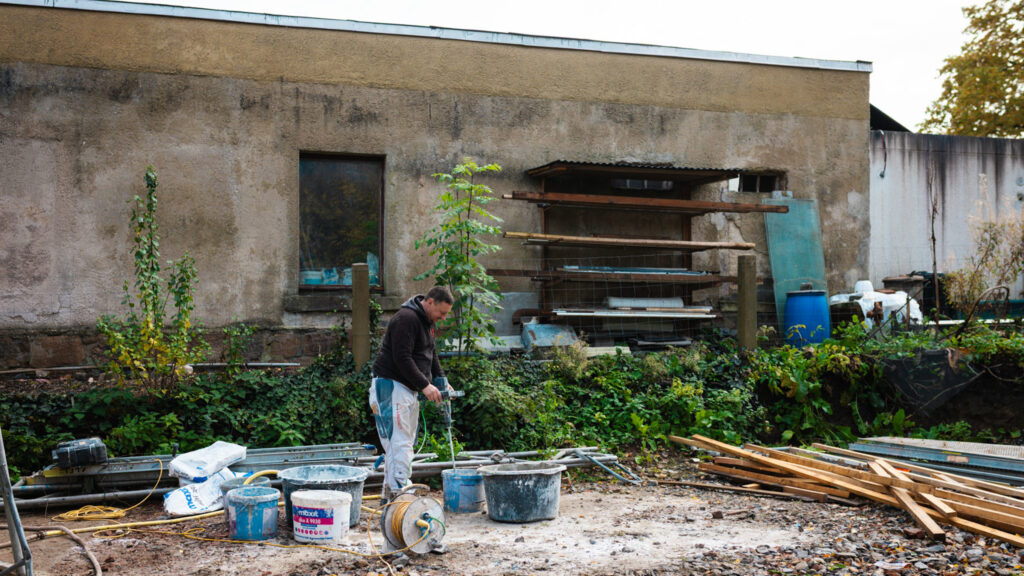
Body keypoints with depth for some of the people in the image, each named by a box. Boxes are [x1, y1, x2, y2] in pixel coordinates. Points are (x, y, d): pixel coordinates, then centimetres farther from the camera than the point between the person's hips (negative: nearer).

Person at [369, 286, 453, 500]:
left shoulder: (428, 321, 14)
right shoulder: (406, 319, -18)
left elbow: (431, 354, 23)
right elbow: (402, 358, -24)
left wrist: (441, 380, 9)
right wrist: (425, 385, -23)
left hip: (409, 389, 10)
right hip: (391, 387, -10)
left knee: (405, 443, 12)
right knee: (399, 443, -15)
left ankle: (390, 494, 19)